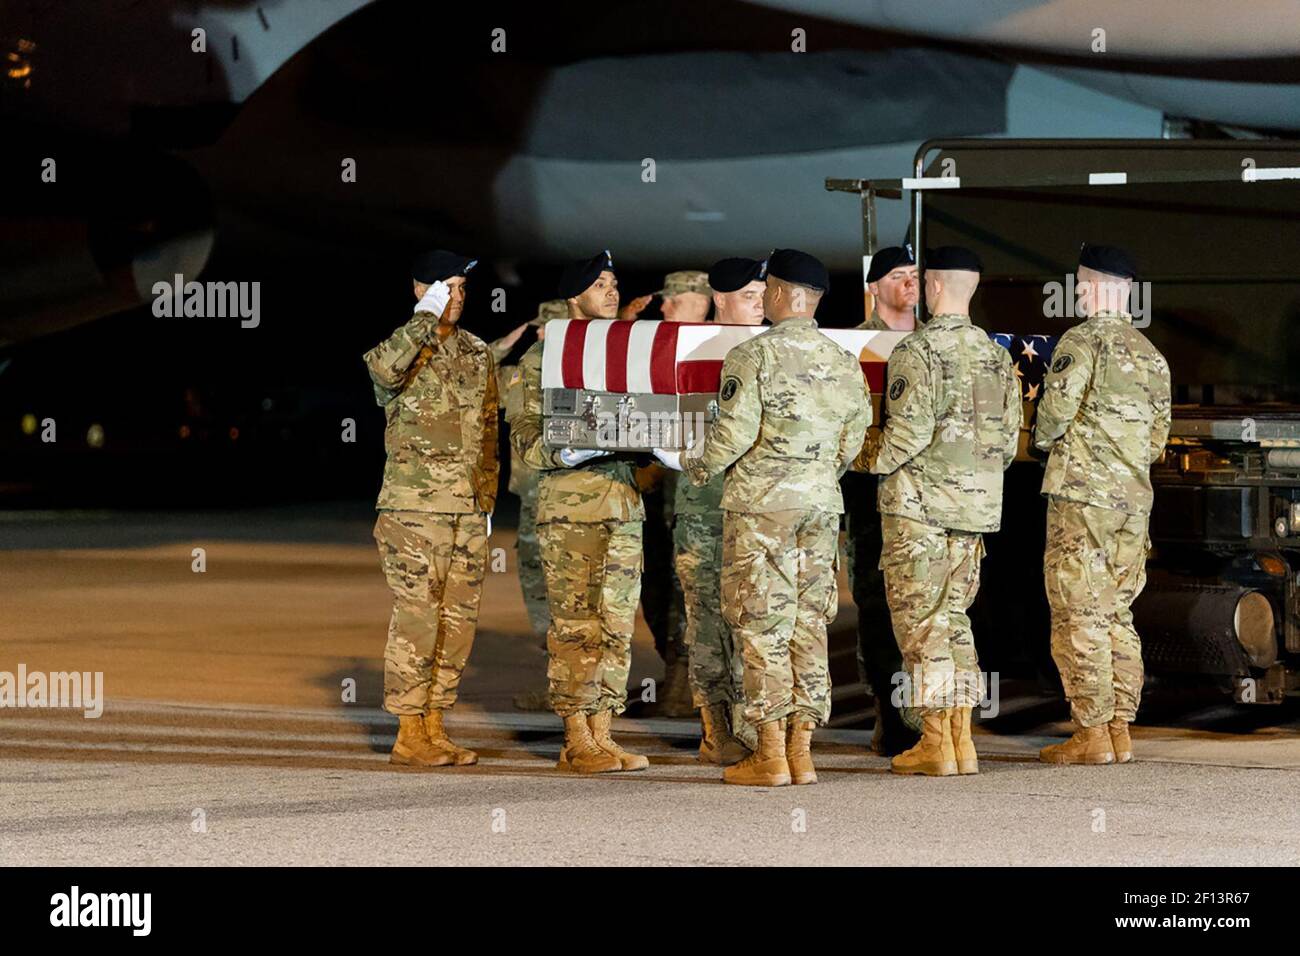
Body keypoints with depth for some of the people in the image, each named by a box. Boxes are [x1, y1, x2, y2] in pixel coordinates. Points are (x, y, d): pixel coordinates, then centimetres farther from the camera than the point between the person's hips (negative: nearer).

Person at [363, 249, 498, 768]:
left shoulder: (478, 353, 15)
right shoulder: (404, 348, -3)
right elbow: (382, 368, -30)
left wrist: (488, 501, 16)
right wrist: (427, 318, -22)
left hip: (468, 512, 6)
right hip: (414, 510, -6)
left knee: (458, 619, 7)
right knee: (416, 617, -8)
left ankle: (434, 727, 14)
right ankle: (408, 734, -4)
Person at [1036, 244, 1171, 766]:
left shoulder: (1082, 341, -7)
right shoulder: (1151, 354, 16)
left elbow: (1056, 407, -15)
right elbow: (1158, 436, 16)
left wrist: (1044, 439, 5)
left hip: (1082, 492, -7)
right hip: (1135, 496, 7)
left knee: (1079, 613, -5)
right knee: (1117, 614, 11)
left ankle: (1092, 734, -7)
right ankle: (1120, 731, 10)